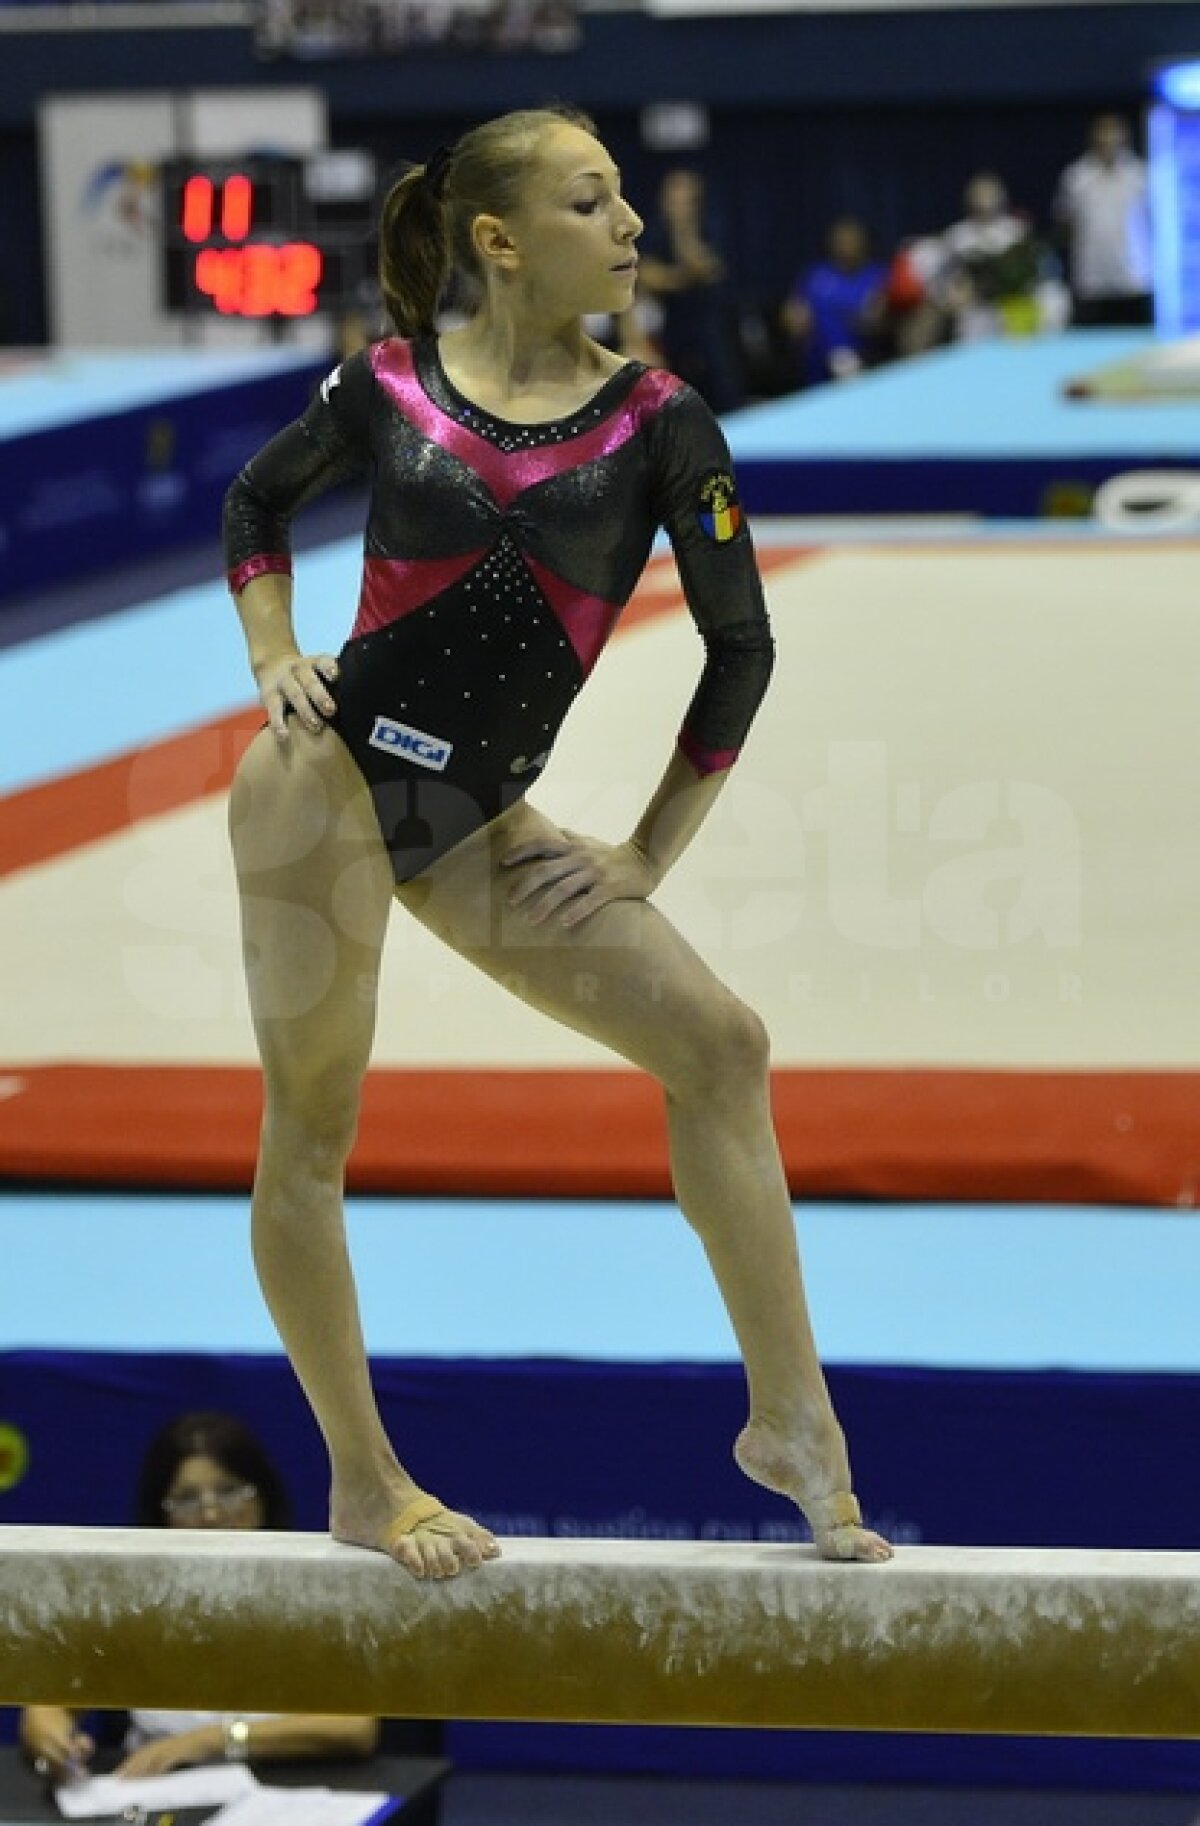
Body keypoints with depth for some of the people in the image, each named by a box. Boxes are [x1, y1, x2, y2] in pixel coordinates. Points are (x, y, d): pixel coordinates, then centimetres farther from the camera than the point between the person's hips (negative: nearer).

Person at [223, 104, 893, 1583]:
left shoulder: (657, 423, -1)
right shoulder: (389, 388, -3)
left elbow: (739, 644, 4)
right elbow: (258, 500, 18)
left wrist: (650, 853, 4)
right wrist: (274, 660, 4)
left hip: (469, 825, 3)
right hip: (332, 775, -3)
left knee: (715, 1042, -7)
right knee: (311, 1126, 0)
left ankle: (792, 1423, -2)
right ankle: (363, 1484, 12)